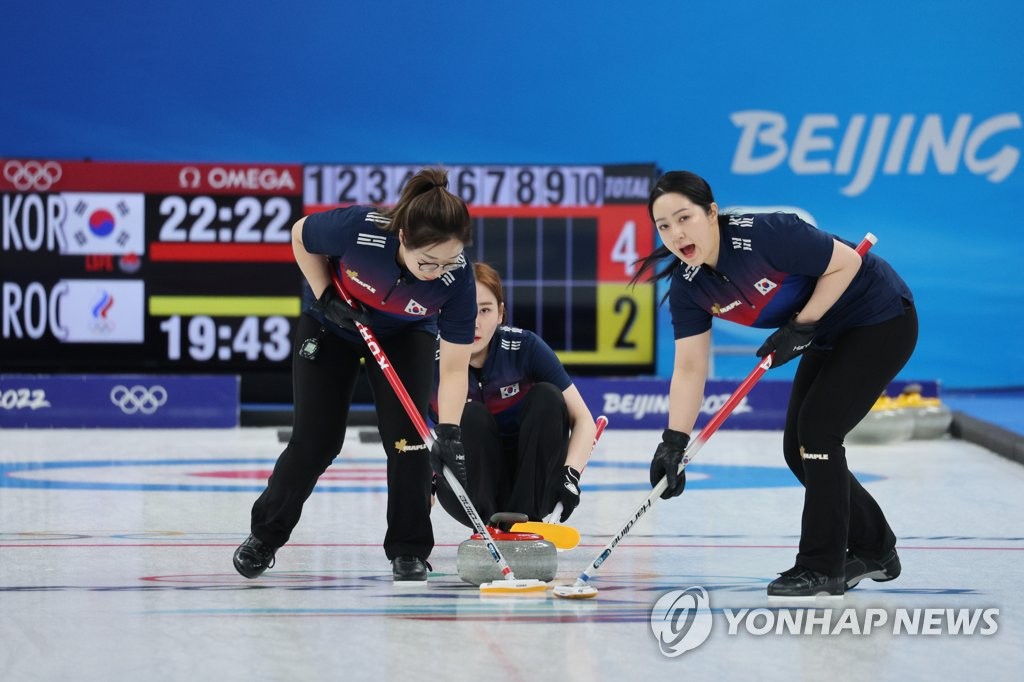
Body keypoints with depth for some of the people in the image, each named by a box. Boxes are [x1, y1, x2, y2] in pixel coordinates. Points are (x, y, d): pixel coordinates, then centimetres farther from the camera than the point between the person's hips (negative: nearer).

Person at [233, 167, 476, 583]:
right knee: (316, 440, -2)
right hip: (331, 325, -1)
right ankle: (265, 534, 19)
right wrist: (326, 298, -20)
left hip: (405, 335, 1)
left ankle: (408, 551, 1)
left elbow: (454, 367, -30)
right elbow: (301, 237, -15)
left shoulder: (457, 279, -35)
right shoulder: (356, 228, -39)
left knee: (406, 435, -14)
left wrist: (449, 431, -40)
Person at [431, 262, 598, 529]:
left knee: (546, 397, -21)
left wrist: (570, 472, -32)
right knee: (472, 416, -27)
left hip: (532, 484, 1)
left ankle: (528, 520, -19)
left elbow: (583, 419, -15)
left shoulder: (525, 347, -16)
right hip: (472, 485, -1)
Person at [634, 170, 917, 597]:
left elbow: (846, 262, -23)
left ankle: (821, 567, -6)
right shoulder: (688, 286, -10)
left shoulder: (765, 235, -32)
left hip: (882, 321, -8)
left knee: (817, 430, -15)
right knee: (798, 449, 8)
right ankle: (872, 550, 27)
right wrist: (673, 443, -16)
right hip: (830, 335, 8)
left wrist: (801, 326, -23)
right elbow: (689, 369, -8)